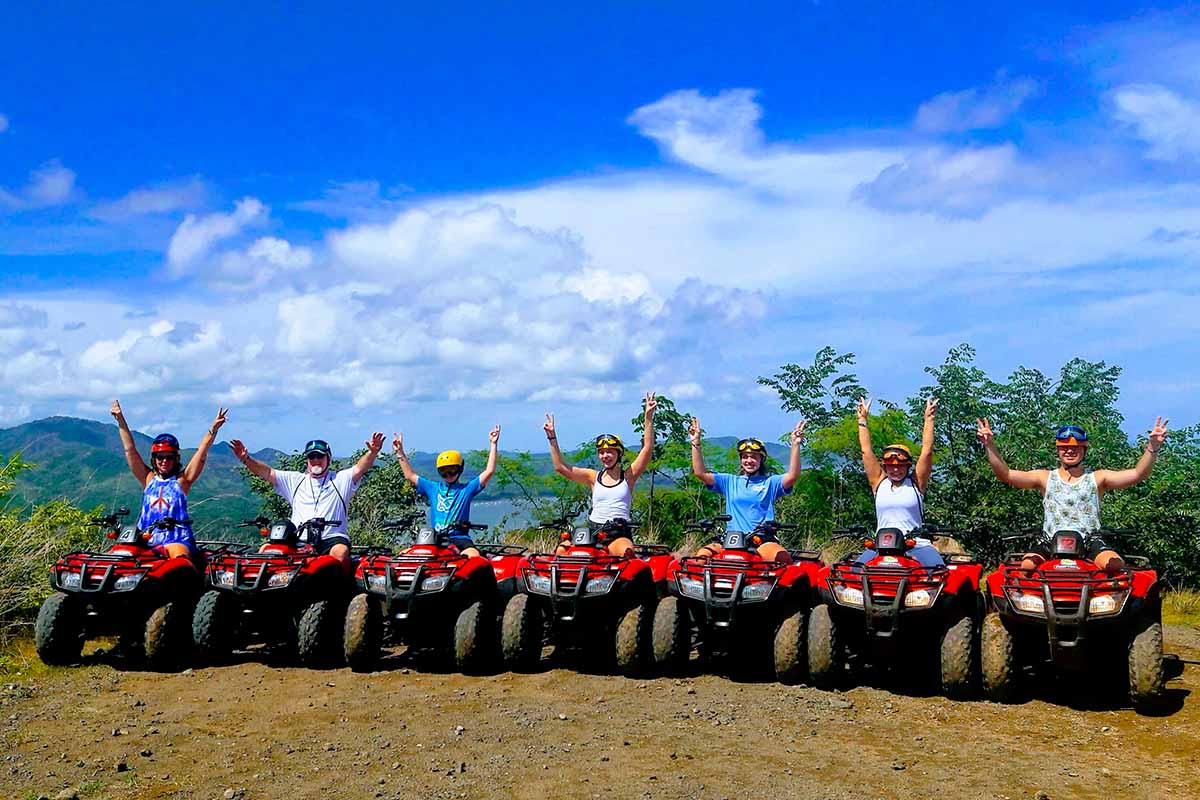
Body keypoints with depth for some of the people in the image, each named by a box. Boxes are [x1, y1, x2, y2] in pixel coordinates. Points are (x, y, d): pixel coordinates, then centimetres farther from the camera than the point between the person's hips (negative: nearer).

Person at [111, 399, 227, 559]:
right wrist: (120, 420, 10)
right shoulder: (148, 478, 16)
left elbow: (201, 454, -2)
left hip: (177, 540, -4)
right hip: (147, 541, 4)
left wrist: (213, 429, -13)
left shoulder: (182, 480, 9)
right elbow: (130, 449, 14)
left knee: (180, 558, -33)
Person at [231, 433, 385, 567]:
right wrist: (246, 459, -2)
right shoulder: (295, 480, 22)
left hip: (331, 539, -3)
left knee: (340, 552, -36)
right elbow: (267, 473, 14)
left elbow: (359, 468, -3)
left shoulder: (340, 479, 13)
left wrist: (372, 453, -23)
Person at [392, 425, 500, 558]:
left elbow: (489, 472, 4)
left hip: (460, 539, -3)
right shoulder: (433, 488, 21)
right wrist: (400, 453, 23)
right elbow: (410, 476, 24)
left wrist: (493, 445, 1)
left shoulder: (467, 489, 12)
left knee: (474, 557, -34)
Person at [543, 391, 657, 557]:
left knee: (627, 552, -36)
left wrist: (648, 416, -10)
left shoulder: (628, 475, 7)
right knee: (562, 549, -21)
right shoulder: (594, 477, 12)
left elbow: (647, 448, -4)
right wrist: (552, 438, 4)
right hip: (593, 530, 3)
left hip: (619, 534, -3)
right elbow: (560, 467, 8)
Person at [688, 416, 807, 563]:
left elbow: (792, 476, -6)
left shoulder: (770, 482, 13)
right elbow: (700, 473, 10)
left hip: (763, 540, -2)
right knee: (702, 555, -24)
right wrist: (696, 442, 2)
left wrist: (795, 445, -15)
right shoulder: (729, 481, 19)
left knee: (783, 557, -34)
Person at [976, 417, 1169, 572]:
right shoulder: (1045, 478, 12)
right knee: (1026, 566, -28)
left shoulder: (1097, 478, 11)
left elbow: (1137, 474, 0)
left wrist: (1152, 447, -14)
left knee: (1114, 564, -31)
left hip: (1090, 542, 0)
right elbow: (1005, 474, 3)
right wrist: (990, 446, -10)